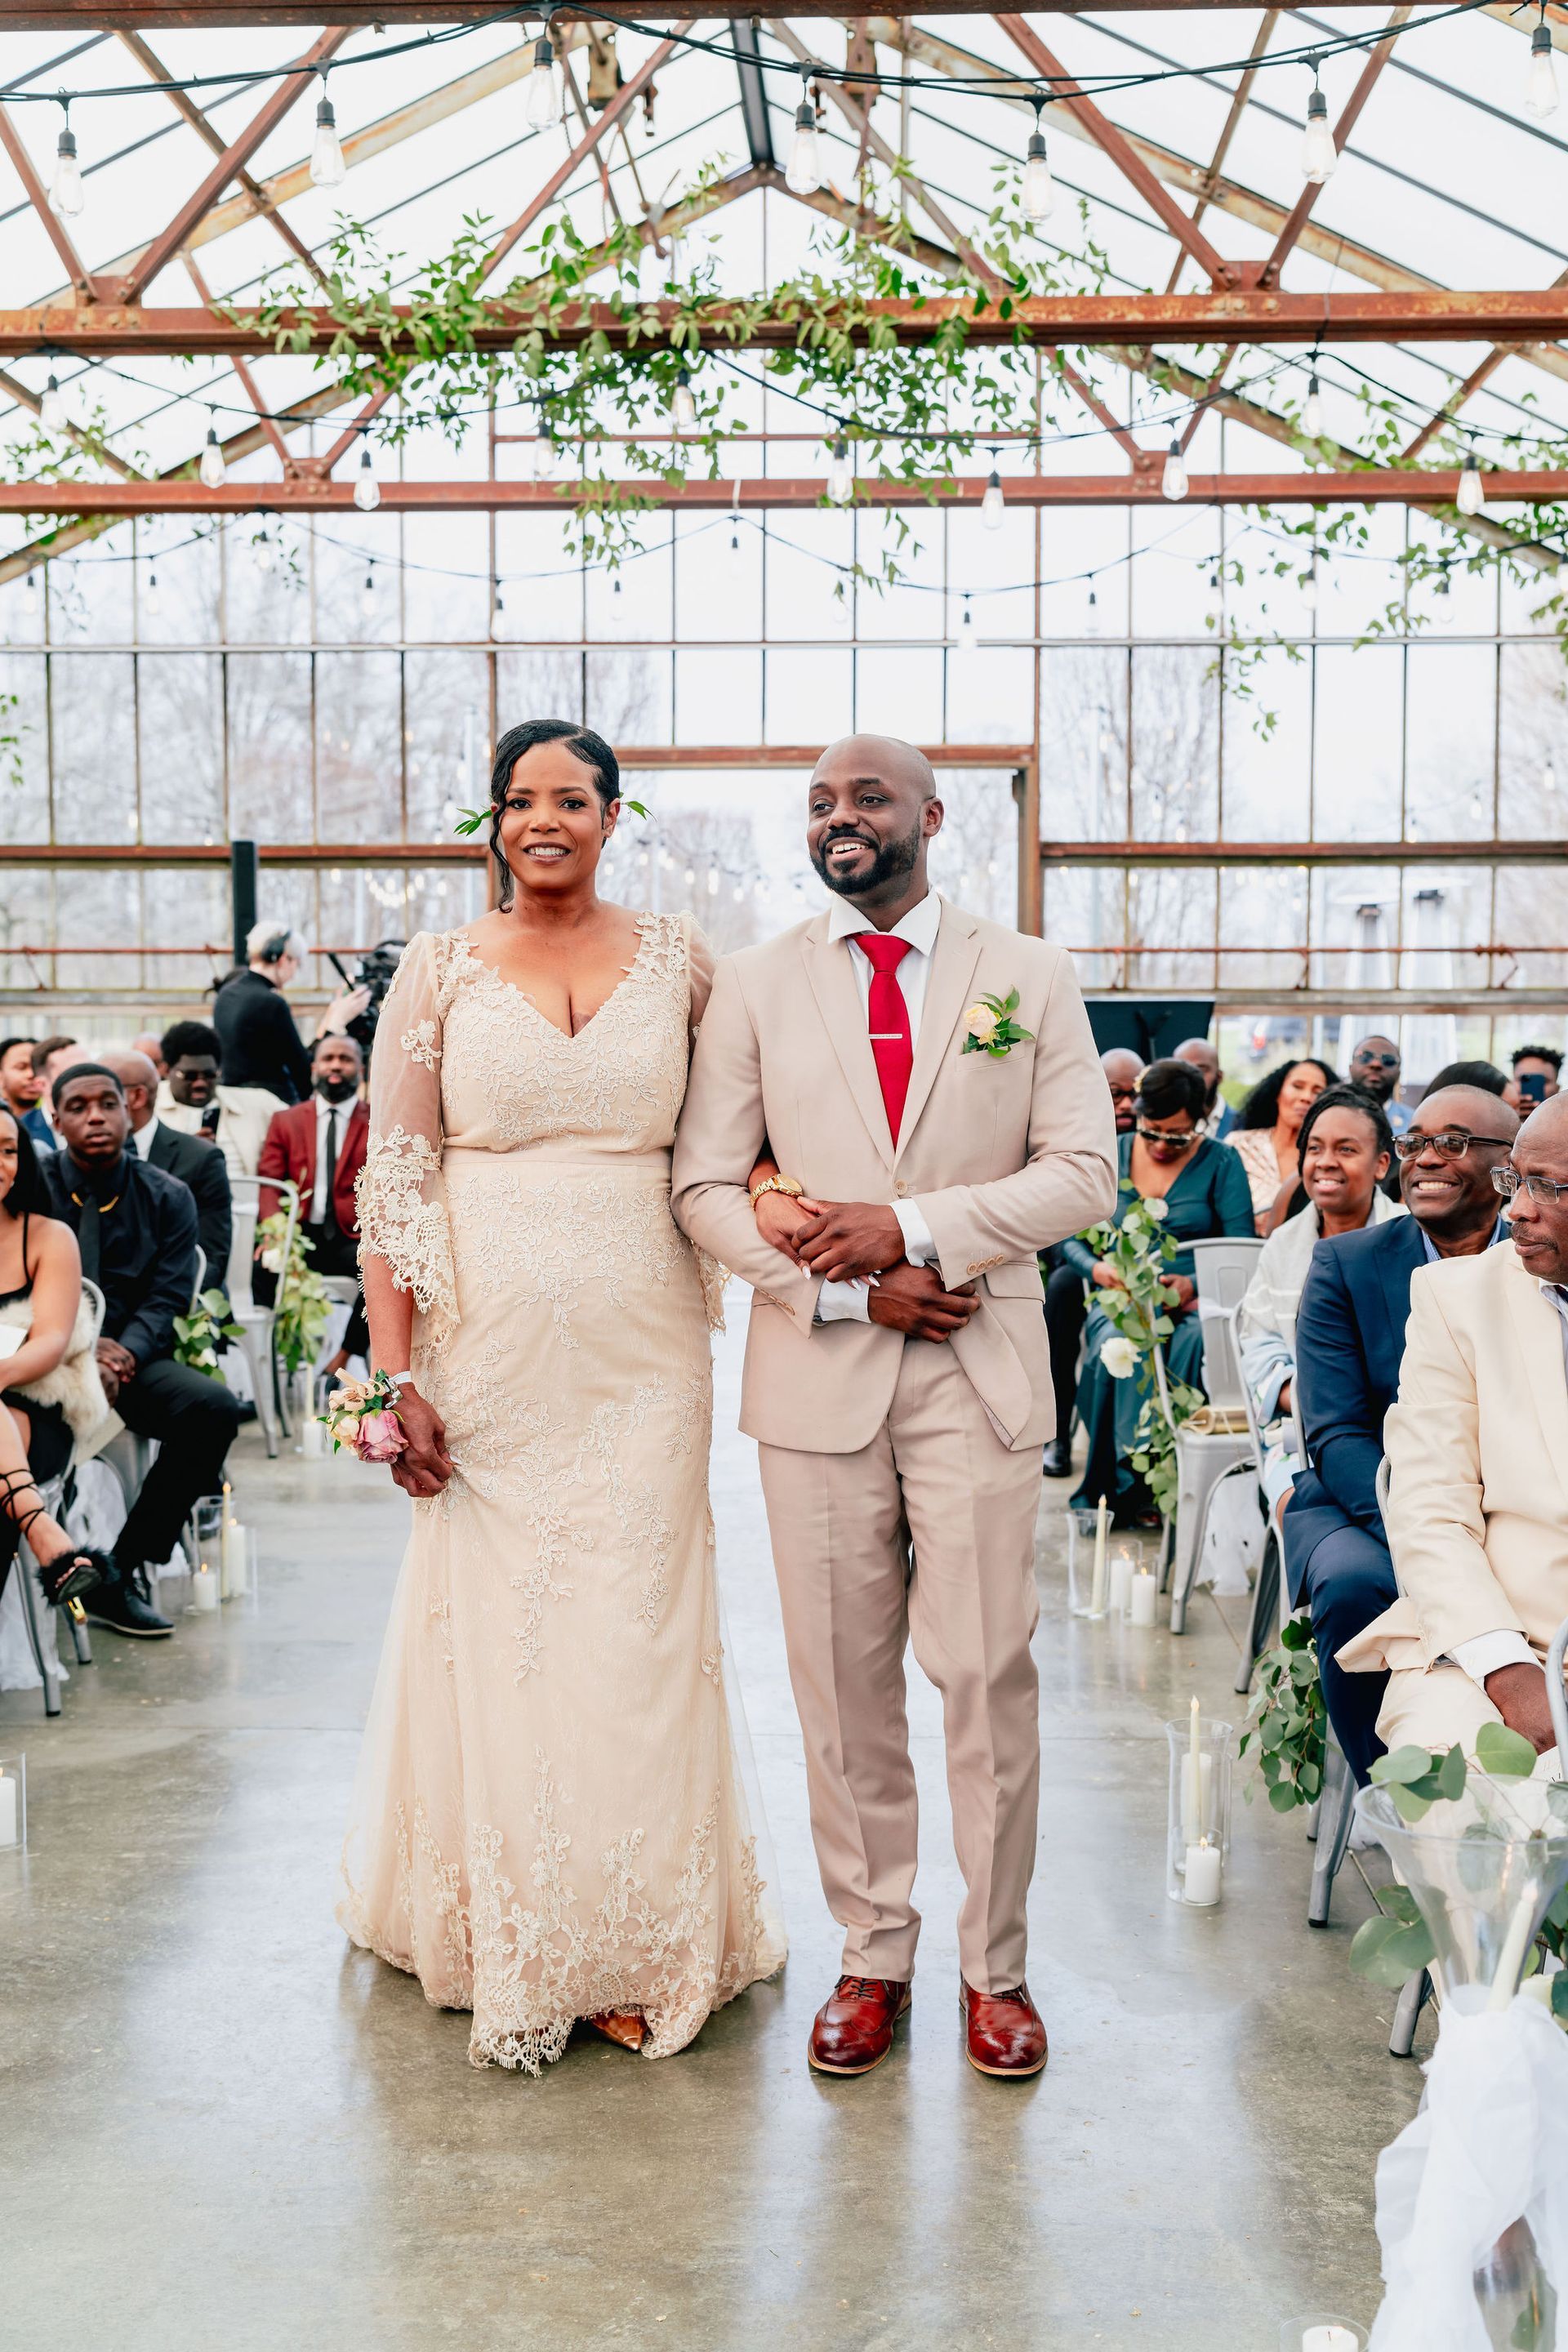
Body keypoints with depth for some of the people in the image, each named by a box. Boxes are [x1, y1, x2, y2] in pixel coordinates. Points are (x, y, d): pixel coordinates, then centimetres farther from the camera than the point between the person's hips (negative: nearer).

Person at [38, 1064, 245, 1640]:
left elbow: (167, 1297, 0)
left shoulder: (167, 1197, 5)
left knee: (214, 1408, -27)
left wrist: (125, 1351, -21)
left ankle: (122, 1572, -17)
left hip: (131, 1356, 2)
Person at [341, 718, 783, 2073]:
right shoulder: (442, 968, 2)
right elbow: (394, 1179, 0)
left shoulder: (676, 956, 6)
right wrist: (394, 1374, -6)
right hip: (492, 1345, -1)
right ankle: (507, 1938, 24)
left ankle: (634, 1947, 20)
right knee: (495, 1631, 5)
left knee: (633, 1633, 4)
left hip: (641, 1352, 1)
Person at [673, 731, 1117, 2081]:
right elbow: (705, 1186, 2)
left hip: (980, 1373, -1)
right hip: (817, 1375, 1)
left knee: (990, 1677, 1)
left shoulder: (1031, 976, 5)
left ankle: (996, 1968, 18)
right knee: (842, 1687, 7)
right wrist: (850, 1289, -10)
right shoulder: (757, 985, 7)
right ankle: (873, 1958, 22)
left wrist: (912, 1229, -14)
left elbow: (1082, 1172, -1)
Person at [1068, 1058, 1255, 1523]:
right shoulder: (1108, 1158, 15)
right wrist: (1096, 1268, -9)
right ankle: (1127, 1481, -30)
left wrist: (1195, 1284, -19)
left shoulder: (1221, 1163, 8)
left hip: (1195, 1302, -1)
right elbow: (1071, 1238, 13)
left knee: (1195, 1343, -38)